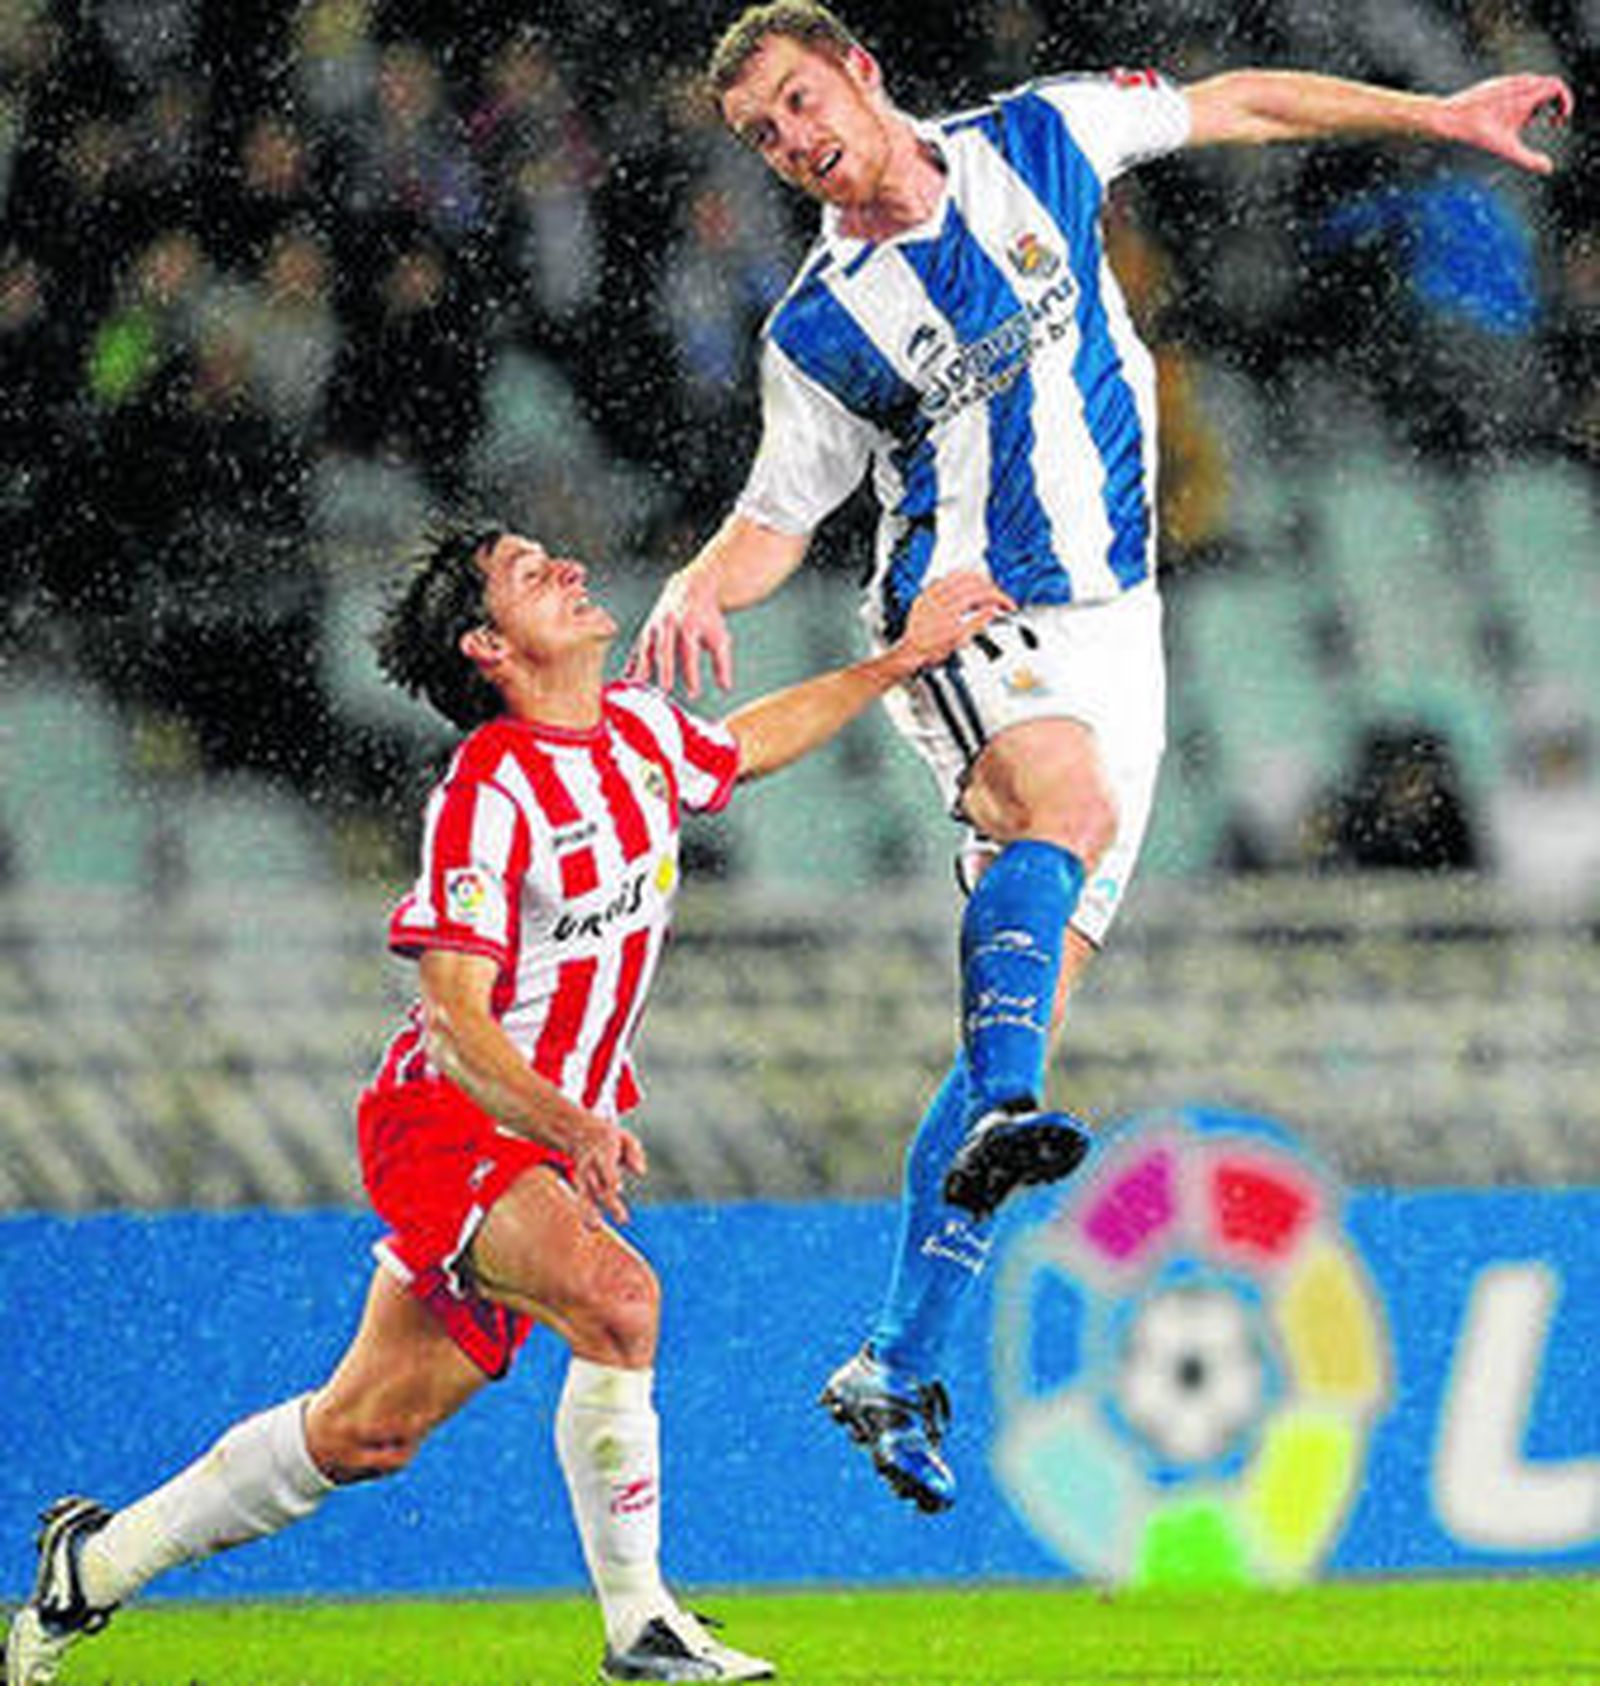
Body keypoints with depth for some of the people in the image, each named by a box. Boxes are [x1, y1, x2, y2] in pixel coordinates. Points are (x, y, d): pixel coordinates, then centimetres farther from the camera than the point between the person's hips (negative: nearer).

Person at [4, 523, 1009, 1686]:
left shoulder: (640, 730, 2)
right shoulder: (489, 794, -21)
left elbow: (744, 749, 27)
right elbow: (453, 1013, -25)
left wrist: (903, 661, 26)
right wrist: (568, 1123, -40)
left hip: (554, 1132, 8)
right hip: (448, 1122, -8)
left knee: (366, 1433, 11)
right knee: (615, 1298, -32)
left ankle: (103, 1556, 27)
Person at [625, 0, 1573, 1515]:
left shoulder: (1035, 143, 2)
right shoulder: (821, 330, -1)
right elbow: (779, 516, 7)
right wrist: (699, 590, -15)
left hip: (1109, 629, 2)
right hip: (965, 627, -2)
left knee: (1026, 1013, -4)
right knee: (1067, 808, -37)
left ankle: (896, 1373, -4)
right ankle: (1004, 1110, -54)